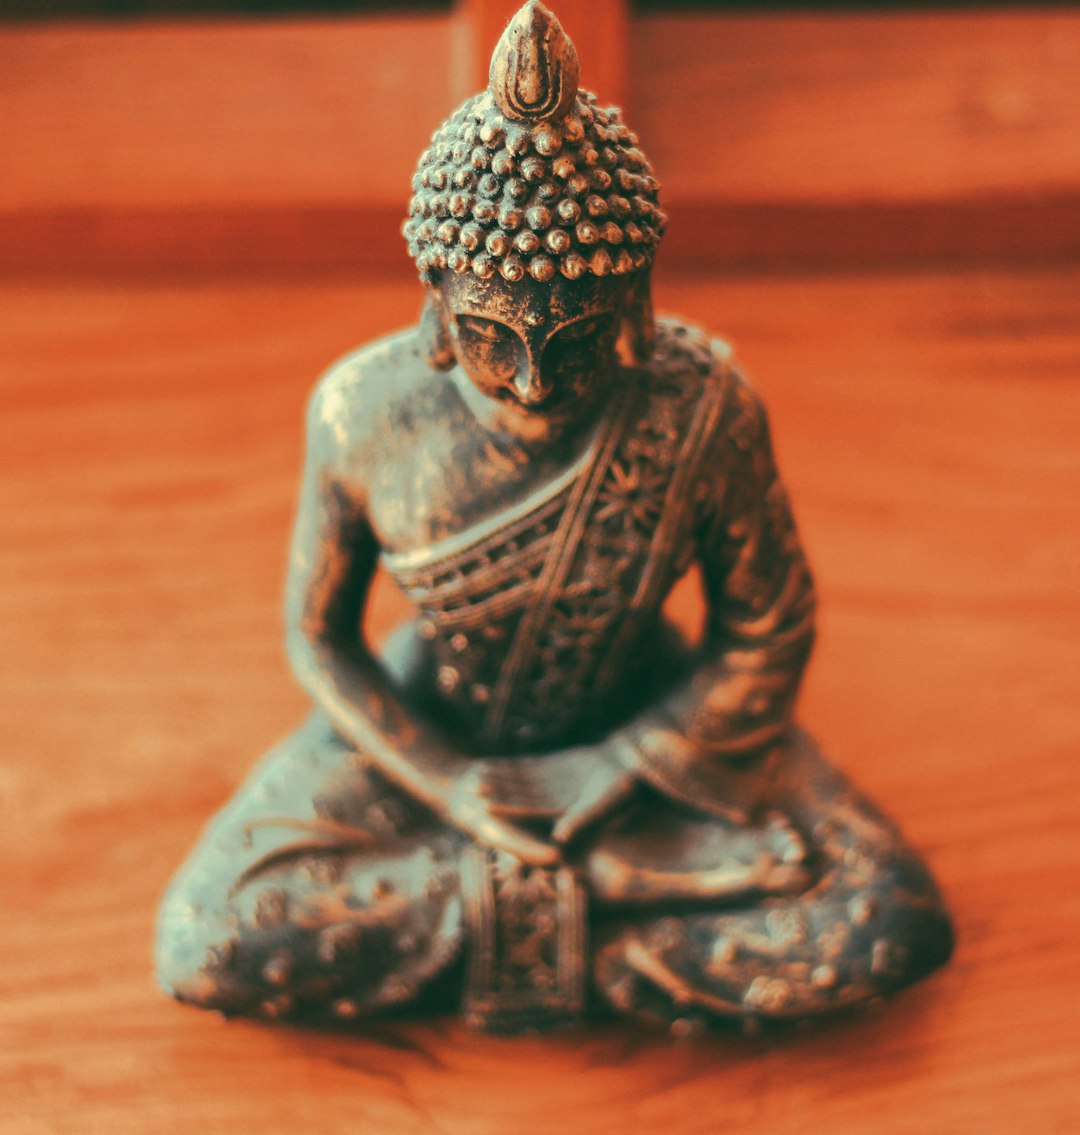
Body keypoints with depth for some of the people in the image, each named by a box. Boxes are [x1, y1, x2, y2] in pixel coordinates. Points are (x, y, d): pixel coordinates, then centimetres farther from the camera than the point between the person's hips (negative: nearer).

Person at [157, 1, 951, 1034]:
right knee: (206, 950, -18)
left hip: (645, 723, 0)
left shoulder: (706, 412, -27)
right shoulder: (364, 413, -25)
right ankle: (601, 883, -9)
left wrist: (602, 780, -16)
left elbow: (765, 636, -11)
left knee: (894, 933, -16)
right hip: (427, 732, 1)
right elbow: (318, 637, -8)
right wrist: (451, 785, -18)